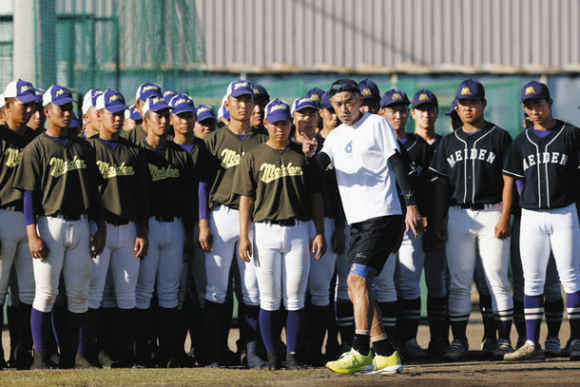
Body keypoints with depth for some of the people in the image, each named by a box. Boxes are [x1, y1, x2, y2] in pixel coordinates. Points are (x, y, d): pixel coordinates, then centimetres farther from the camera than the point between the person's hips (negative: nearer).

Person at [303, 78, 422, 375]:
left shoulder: (376, 124, 0)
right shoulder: (336, 136, 17)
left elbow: (397, 164, -4)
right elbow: (320, 166, 1)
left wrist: (411, 204, -12)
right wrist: (310, 155, -23)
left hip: (382, 215, -8)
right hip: (357, 222, 8)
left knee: (357, 279, -17)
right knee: (356, 288, 6)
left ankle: (361, 352, -19)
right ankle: (386, 355, 11)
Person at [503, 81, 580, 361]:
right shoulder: (521, 142, 10)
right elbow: (512, 180, 13)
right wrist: (528, 200, 5)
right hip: (531, 217, 3)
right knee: (532, 281, 3)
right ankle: (532, 344, 4)